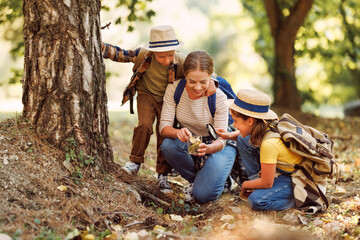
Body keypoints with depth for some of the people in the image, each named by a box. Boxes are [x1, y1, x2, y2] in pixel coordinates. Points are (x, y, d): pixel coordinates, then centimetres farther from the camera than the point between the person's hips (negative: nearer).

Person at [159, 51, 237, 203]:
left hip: (216, 145, -3)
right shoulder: (174, 89, -17)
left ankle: (219, 176, 15)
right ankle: (194, 179, -1)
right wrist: (178, 132, -44)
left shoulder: (219, 97, -24)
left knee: (203, 195, -23)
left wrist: (207, 148, -48)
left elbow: (221, 140, -24)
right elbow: (164, 126, -19)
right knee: (168, 146, -31)